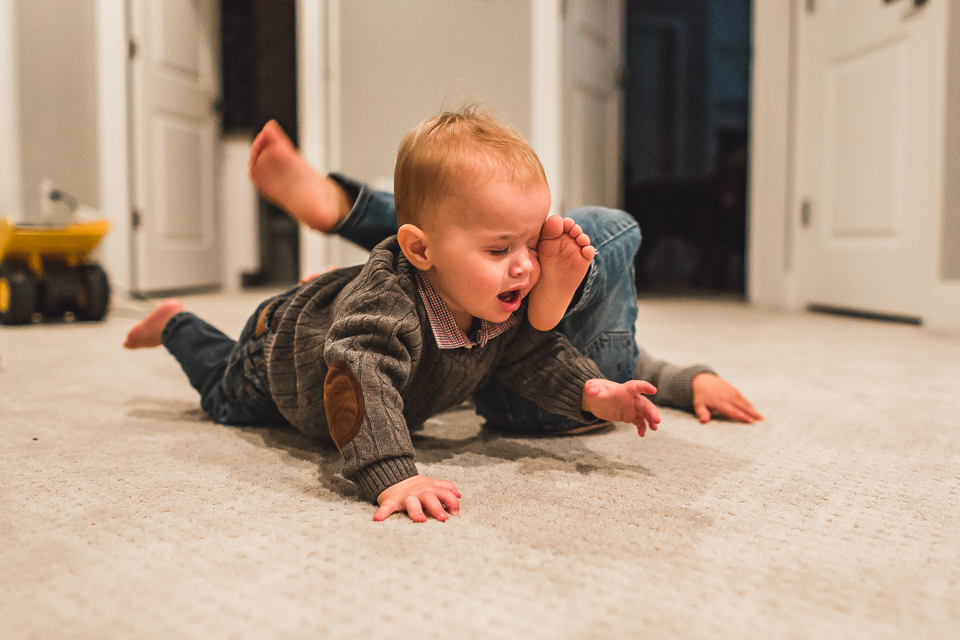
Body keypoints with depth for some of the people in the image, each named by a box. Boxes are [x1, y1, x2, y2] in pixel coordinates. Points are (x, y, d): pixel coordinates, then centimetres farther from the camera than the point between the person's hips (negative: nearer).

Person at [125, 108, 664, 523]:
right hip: (285, 349, -5)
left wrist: (593, 392, -37)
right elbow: (360, 380, -61)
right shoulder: (388, 300, -52)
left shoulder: (502, 314, -28)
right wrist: (393, 478, -71)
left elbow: (538, 357, -20)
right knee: (226, 398, 26)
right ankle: (176, 325, 45)